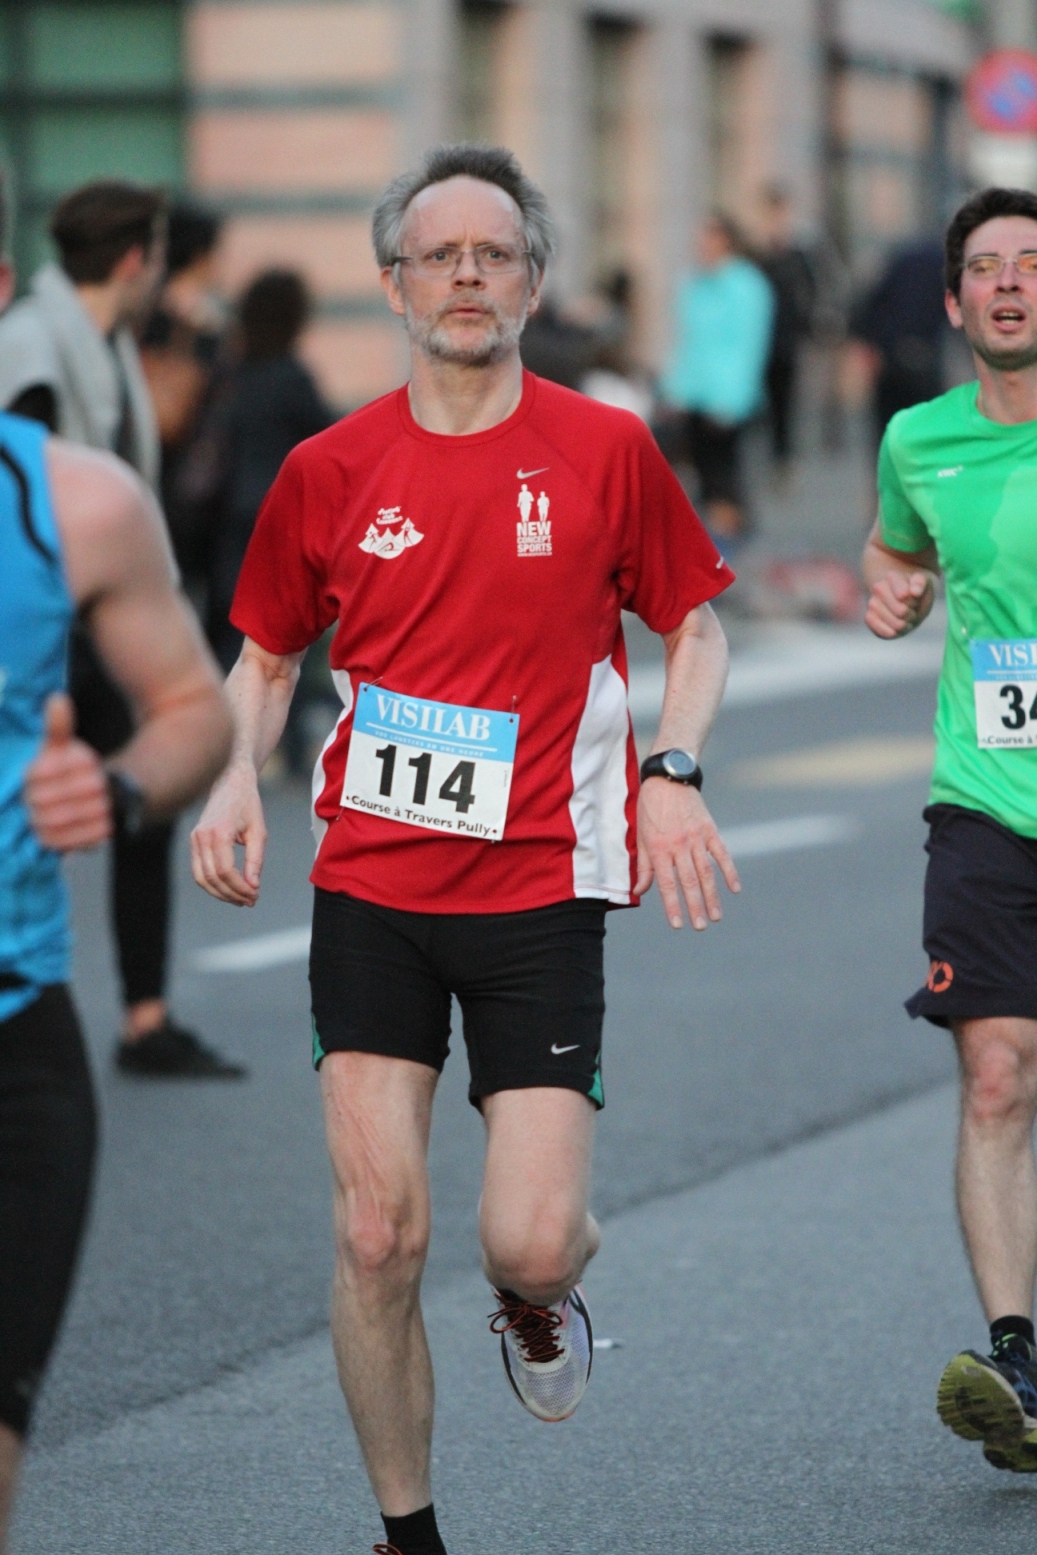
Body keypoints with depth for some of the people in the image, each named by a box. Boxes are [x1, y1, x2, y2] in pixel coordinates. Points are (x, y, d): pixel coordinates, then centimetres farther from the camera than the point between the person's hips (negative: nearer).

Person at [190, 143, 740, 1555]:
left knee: (529, 1242, -9)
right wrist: (238, 774, -4)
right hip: (371, 884, 1)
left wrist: (673, 770, -6)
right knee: (377, 1236, -5)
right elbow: (270, 653, 15)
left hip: (541, 890, -1)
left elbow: (695, 620, 10)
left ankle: (538, 1299, 30)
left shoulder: (606, 450, -1)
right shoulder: (330, 470, 2)